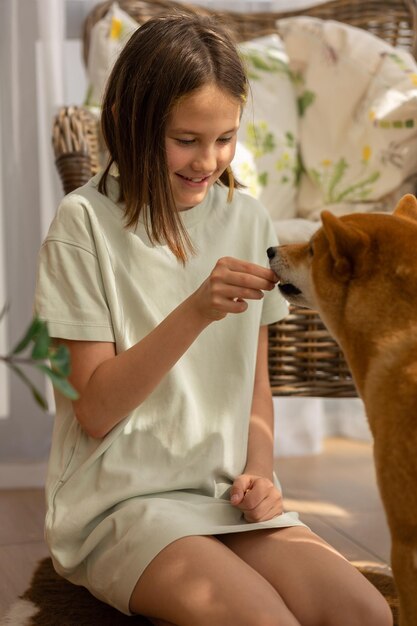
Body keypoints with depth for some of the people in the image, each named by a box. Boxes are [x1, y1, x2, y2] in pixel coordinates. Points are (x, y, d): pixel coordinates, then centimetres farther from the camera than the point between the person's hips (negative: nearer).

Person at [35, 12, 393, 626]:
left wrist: (259, 471, -2)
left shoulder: (249, 220, 8)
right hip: (120, 501, -5)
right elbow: (95, 409, -11)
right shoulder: (87, 222, -8)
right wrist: (197, 311, -23)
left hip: (227, 498, 5)